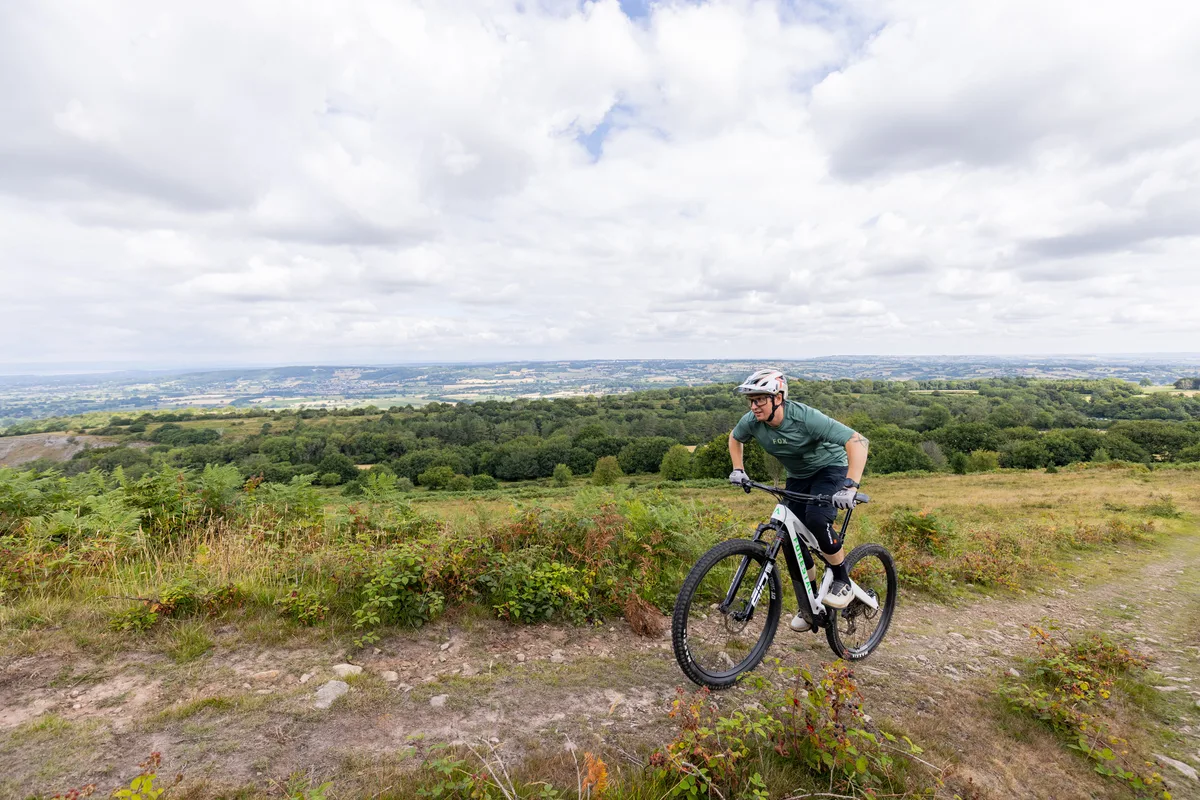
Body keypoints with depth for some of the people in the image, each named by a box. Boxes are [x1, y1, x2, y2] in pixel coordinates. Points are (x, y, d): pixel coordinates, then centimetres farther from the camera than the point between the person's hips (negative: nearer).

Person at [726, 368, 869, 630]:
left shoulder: (805, 417, -35)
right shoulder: (751, 422, -19)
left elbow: (858, 441, -38)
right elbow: (735, 437, 6)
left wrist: (850, 485, -46)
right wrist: (738, 469, -5)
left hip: (830, 468, -5)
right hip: (798, 476, 5)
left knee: (817, 519, -32)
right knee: (790, 539, -1)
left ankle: (842, 581, -4)